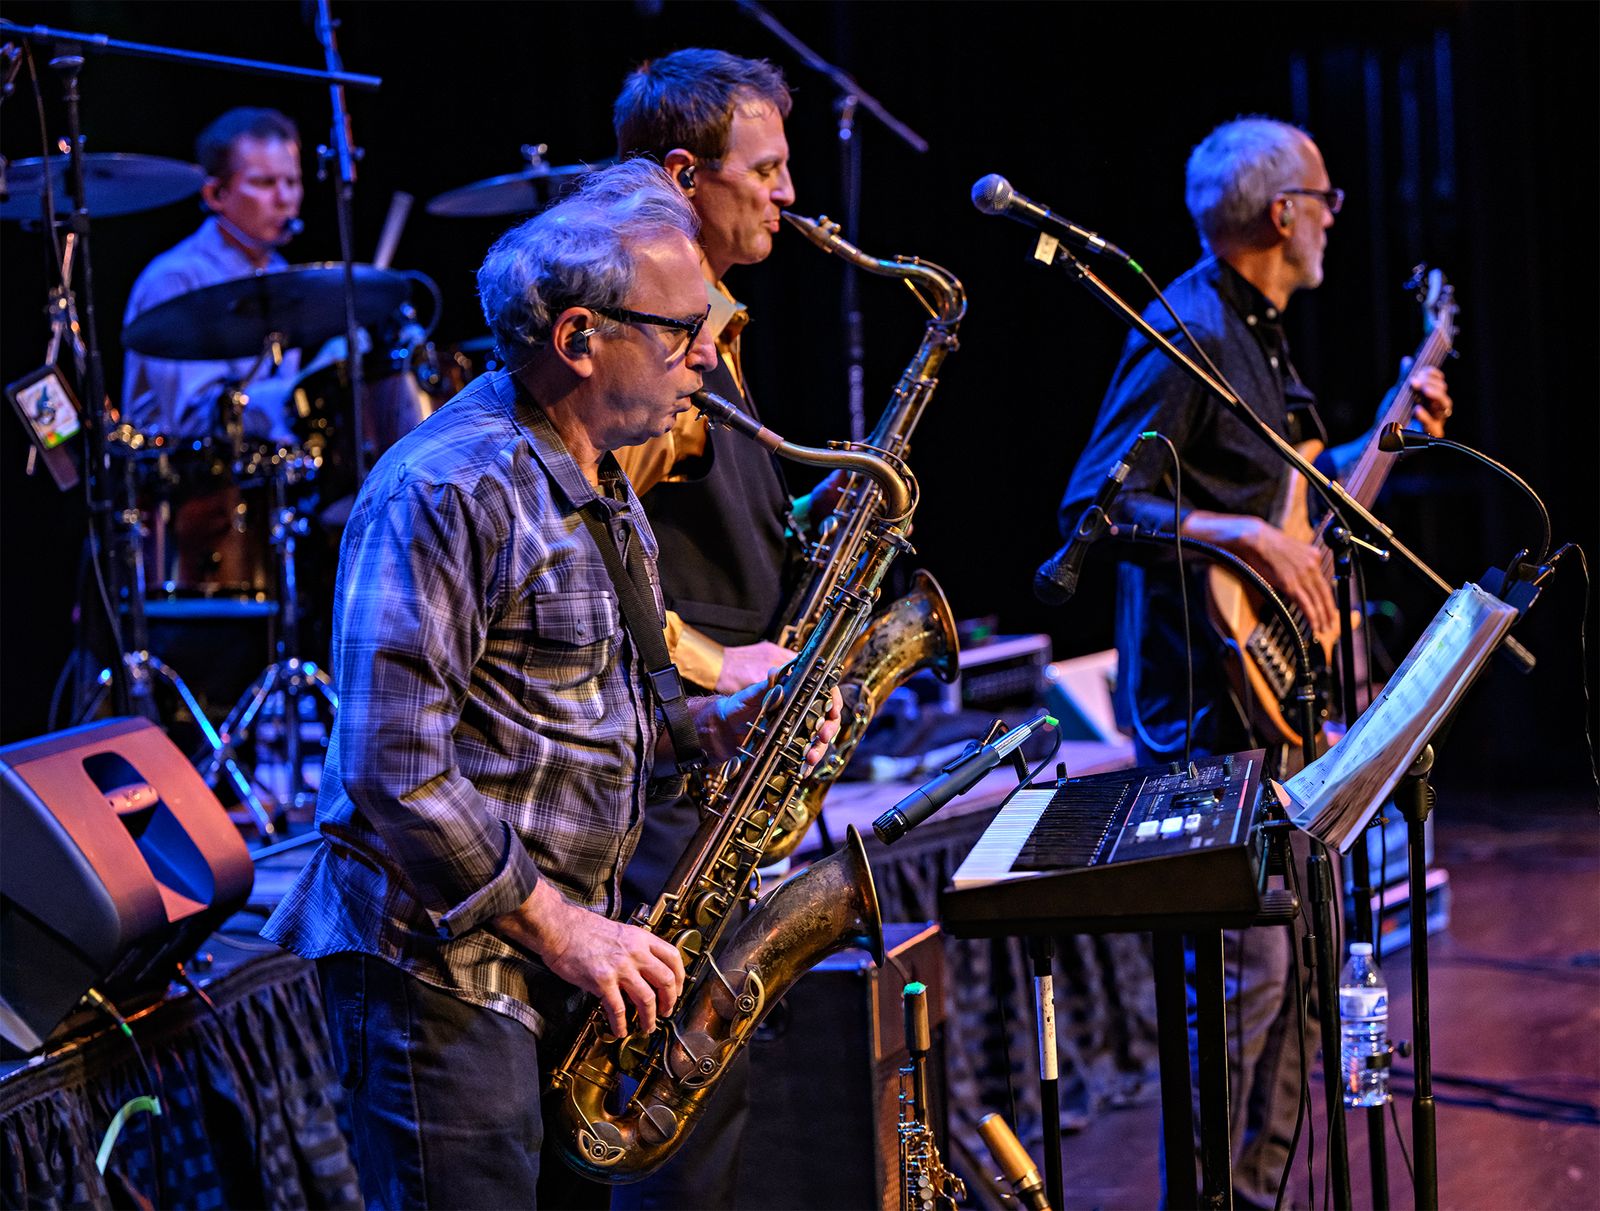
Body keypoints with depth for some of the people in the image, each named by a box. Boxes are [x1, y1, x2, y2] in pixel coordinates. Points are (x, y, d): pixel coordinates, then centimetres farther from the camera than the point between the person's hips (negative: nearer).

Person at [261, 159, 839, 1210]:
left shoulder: (601, 491, 15)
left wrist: (713, 726, 5)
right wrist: (557, 926, -19)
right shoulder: (448, 491, -17)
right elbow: (396, 768, -22)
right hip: (443, 972, -9)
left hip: (564, 964, 9)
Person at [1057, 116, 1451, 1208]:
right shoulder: (1185, 334, -16)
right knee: (1247, 963, -11)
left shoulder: (1254, 332, 17)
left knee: (1300, 943, 13)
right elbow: (1095, 505, -22)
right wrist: (1244, 533, -29)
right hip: (1209, 705, -10)